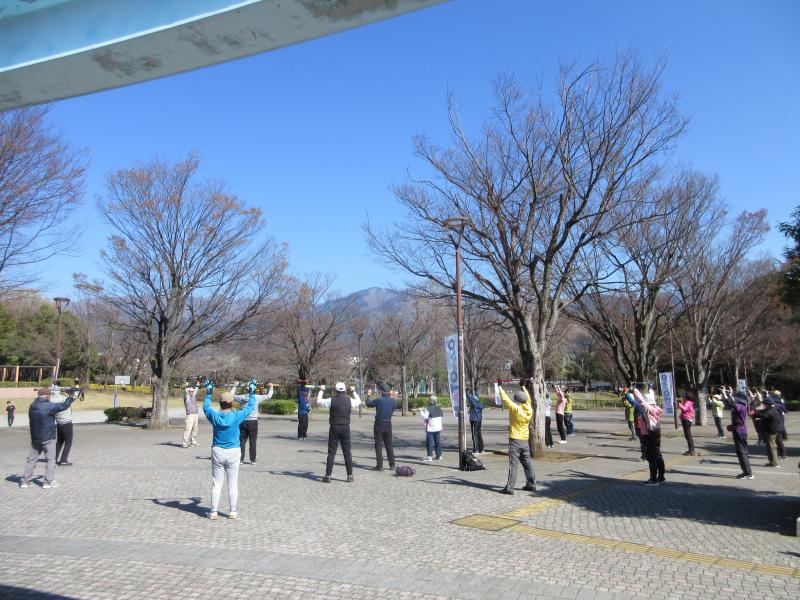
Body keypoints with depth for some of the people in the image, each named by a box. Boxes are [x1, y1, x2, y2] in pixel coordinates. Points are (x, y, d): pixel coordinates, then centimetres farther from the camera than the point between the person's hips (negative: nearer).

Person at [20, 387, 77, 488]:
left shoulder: (33, 406, 3)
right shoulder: (49, 406, -18)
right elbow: (64, 405, -14)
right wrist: (71, 396, 0)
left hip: (35, 438, 7)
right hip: (48, 438, -7)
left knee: (32, 459, 14)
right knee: (51, 459, 2)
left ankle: (25, 481, 16)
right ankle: (48, 481, 2)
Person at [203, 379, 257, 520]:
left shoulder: (215, 416, -7)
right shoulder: (236, 416, -12)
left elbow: (206, 407, 14)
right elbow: (251, 407, 2)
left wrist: (208, 393, 25)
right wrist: (251, 393, 16)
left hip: (217, 452, 2)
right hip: (233, 452, -1)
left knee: (216, 483, 9)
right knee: (233, 484, 9)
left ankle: (213, 512, 10)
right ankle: (232, 512, 14)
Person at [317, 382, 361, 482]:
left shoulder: (332, 400, -8)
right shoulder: (349, 400, -2)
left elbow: (319, 401, 7)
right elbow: (359, 402, 20)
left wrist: (321, 390, 20)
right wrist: (354, 391, 31)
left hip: (334, 428, -2)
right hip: (346, 428, 2)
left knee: (331, 452, 4)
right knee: (347, 452, 10)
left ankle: (328, 476, 5)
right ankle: (350, 476, 13)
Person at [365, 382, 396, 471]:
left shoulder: (379, 400, -17)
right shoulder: (393, 401, -5)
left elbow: (368, 403, 0)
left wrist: (368, 395, 17)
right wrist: (391, 396, 24)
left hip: (379, 425, -4)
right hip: (388, 424, 4)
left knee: (378, 445, 2)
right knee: (389, 445, 14)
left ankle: (379, 465, 1)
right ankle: (392, 464, 17)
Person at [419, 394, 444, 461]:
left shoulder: (429, 409, -15)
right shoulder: (439, 409, 9)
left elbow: (425, 417, -21)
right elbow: (442, 416, 20)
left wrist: (421, 411, -7)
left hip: (430, 429, -7)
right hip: (438, 428, 7)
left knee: (429, 442, -2)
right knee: (438, 441, 13)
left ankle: (430, 456, -5)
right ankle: (439, 455, 16)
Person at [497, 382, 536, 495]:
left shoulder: (515, 409, -16)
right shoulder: (529, 409, 2)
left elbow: (506, 399, -14)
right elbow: (528, 399, 19)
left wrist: (500, 388, -2)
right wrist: (523, 387, 30)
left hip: (515, 440, -7)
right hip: (525, 441, 7)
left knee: (513, 464, -7)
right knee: (527, 463, 16)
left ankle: (509, 488, -8)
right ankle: (531, 484, 25)